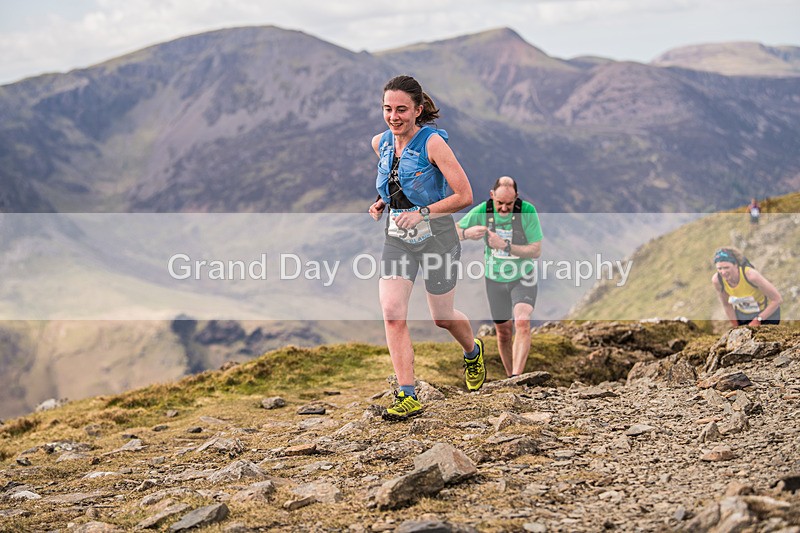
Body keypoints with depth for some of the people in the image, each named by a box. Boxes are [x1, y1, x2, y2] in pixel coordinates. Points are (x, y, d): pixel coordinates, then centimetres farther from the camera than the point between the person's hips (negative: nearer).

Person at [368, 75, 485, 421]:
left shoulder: (432, 142, -17)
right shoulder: (380, 143, 2)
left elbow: (464, 196, -17)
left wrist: (423, 212, -25)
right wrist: (382, 203, 3)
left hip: (436, 236, -4)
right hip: (396, 237, 5)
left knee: (442, 318, 11)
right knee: (392, 314, -13)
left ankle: (473, 352, 45)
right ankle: (407, 397, -9)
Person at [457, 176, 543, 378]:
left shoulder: (528, 211, -19)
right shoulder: (482, 211, -14)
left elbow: (536, 250, -18)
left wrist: (505, 246, -30)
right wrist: (467, 233, -31)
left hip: (522, 278, -2)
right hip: (495, 279, 3)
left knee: (522, 323, -24)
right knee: (503, 331, 10)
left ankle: (517, 377, -28)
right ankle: (510, 376, 27)